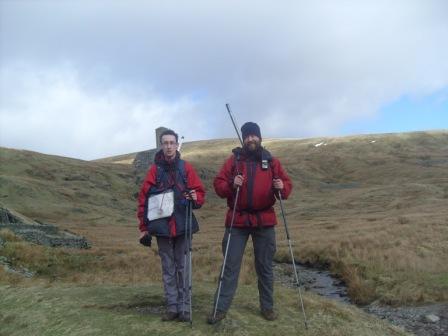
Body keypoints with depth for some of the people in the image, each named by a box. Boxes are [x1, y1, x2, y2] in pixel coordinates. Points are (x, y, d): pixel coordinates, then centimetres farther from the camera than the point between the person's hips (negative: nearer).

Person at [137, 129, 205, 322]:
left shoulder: (186, 168, 3)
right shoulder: (155, 169, 3)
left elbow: (199, 192, 4)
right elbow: (144, 198, 1)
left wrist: (195, 198, -20)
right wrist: (144, 227, -1)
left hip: (183, 226, 0)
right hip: (162, 227, 1)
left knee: (183, 267, 5)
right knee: (168, 268, 8)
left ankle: (184, 308, 13)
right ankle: (172, 307, 17)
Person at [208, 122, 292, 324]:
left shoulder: (271, 161, 5)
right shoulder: (233, 160, 3)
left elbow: (287, 184, 7)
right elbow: (218, 184, 1)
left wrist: (282, 187, -16)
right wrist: (231, 185, -20)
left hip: (264, 221, 1)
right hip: (237, 221, -1)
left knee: (265, 267, 11)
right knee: (230, 266, 2)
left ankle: (267, 306, 26)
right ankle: (220, 308, 11)